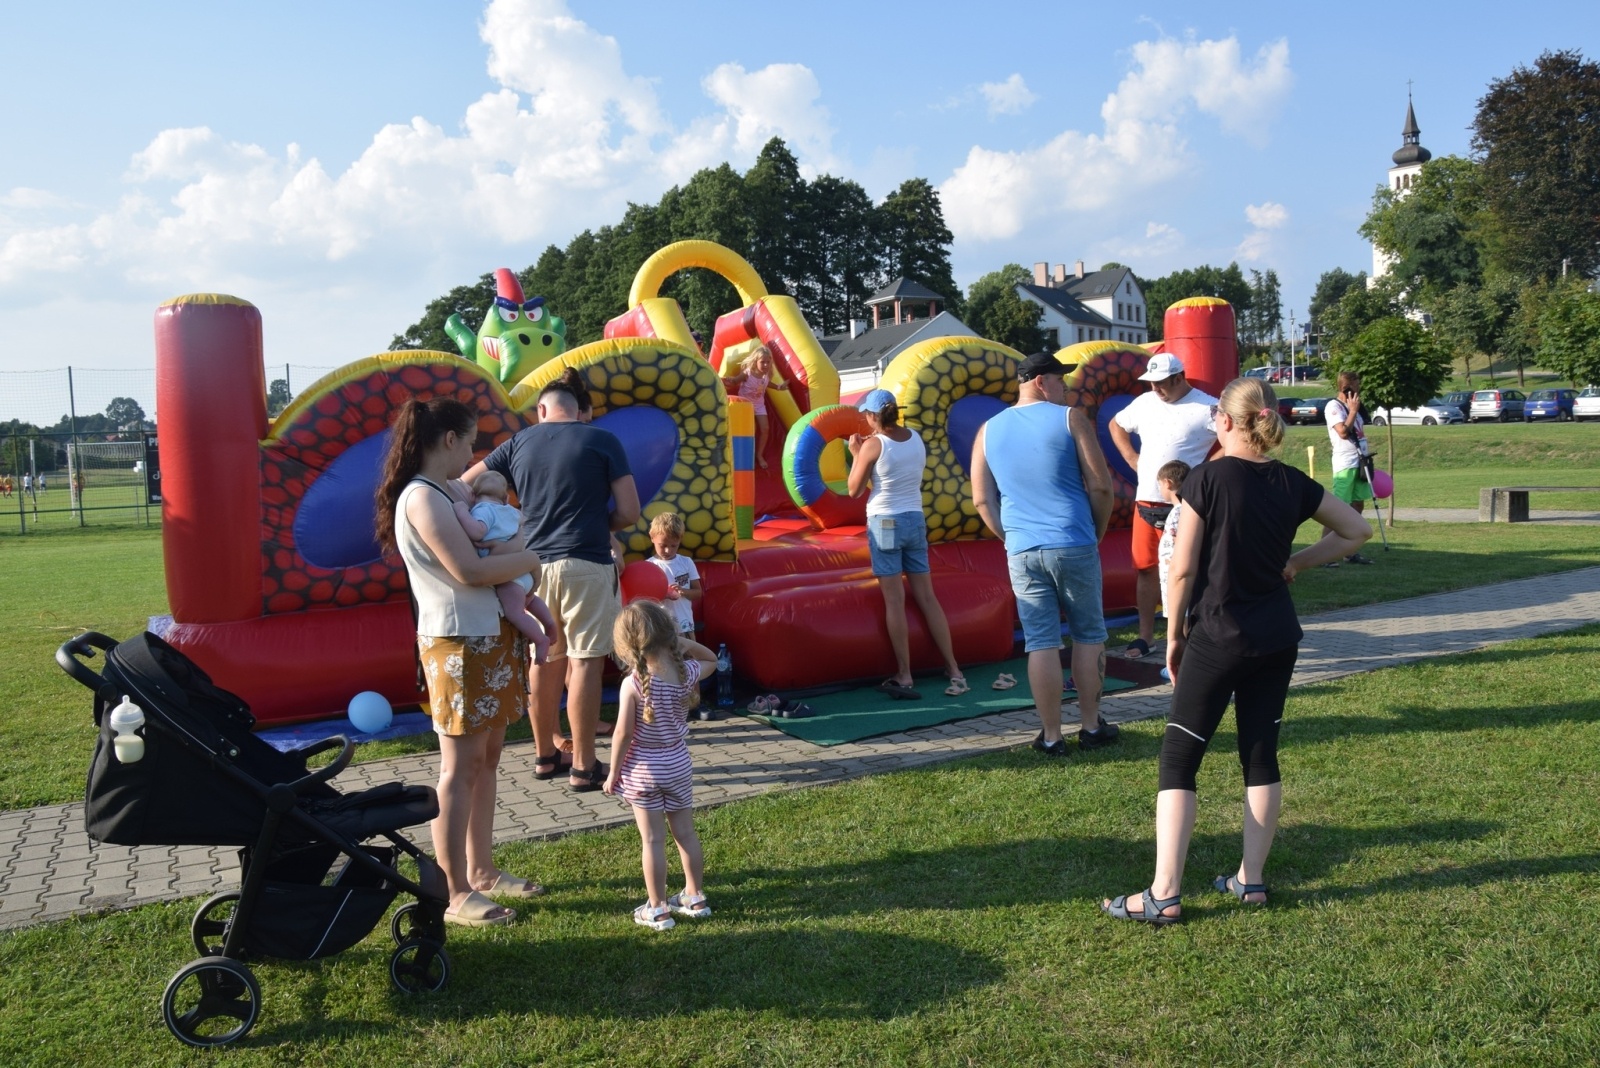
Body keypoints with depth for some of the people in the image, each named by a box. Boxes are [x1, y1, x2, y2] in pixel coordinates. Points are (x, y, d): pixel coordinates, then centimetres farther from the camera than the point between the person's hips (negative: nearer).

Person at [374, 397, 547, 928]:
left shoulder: (440, 495, 16)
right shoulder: (422, 497, -15)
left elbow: (487, 556, 18)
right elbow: (468, 570, -23)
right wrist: (528, 559, -7)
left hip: (491, 637, 10)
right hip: (457, 645, -10)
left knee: (486, 759, 15)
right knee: (460, 768, -5)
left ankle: (481, 869, 26)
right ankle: (457, 894, 2)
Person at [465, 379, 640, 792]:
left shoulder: (518, 443, 9)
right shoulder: (603, 441, 0)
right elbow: (629, 513, -4)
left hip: (534, 564, 4)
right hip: (586, 564, -4)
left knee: (544, 659, 14)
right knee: (585, 662, -1)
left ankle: (545, 755, 24)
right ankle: (583, 766, 2)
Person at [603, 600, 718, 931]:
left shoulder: (634, 683, -21)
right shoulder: (687, 673, -8)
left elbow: (623, 733, -18)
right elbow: (711, 660, 16)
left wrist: (613, 772, -6)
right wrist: (688, 644, -1)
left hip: (643, 770, -4)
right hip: (678, 765, 4)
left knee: (653, 840, 4)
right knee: (685, 832, 17)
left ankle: (658, 909, 12)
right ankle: (695, 897, 29)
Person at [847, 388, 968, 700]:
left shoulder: (873, 445, -11)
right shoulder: (916, 438, 5)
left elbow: (854, 490, -4)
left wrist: (856, 453, 7)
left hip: (885, 523, -5)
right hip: (916, 520, 5)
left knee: (894, 601, -1)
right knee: (927, 597, 9)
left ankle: (904, 677, 0)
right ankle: (955, 671, 10)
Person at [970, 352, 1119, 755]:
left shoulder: (989, 430, 9)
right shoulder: (1070, 419, -2)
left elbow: (982, 499, 8)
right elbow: (1100, 485, -5)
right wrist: (1097, 532, 10)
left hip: (1022, 552, 3)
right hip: (1074, 546, -3)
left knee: (1041, 644, 6)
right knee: (1088, 635, 12)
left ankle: (1051, 736, 11)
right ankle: (1091, 727, 20)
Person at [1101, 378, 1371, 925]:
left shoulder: (1207, 479, -14)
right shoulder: (1293, 484, 2)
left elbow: (1183, 569, -12)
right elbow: (1357, 531, 14)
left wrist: (1174, 635, -1)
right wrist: (1298, 561, 11)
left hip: (1218, 638, -5)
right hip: (1277, 639, 6)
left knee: (1178, 760, 0)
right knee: (1261, 755, 14)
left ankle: (1164, 895, -2)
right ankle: (1250, 880, 22)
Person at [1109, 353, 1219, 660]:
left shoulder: (1206, 408, -10)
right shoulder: (1144, 403, 8)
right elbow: (1116, 424, 25)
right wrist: (1131, 458, 12)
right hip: (1145, 502, 6)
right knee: (1145, 569, 11)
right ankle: (1145, 636, 22)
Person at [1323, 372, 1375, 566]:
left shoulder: (1352, 406, 17)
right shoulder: (1333, 406, -9)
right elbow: (1343, 432, -22)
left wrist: (1365, 461, 19)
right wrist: (1353, 410, -13)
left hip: (1359, 464, 9)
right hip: (1345, 465, -9)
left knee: (1358, 506, 11)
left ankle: (1351, 552, 17)